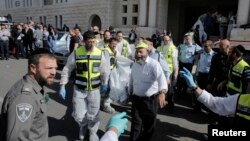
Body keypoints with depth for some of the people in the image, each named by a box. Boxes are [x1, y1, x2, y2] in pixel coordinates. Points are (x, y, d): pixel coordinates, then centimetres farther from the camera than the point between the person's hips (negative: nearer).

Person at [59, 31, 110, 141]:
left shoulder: (100, 53, -7)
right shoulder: (76, 53, -11)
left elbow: (105, 71, 7)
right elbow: (66, 70, -3)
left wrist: (104, 84, 15)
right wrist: (62, 87, -4)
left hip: (94, 89, 1)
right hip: (79, 90, 0)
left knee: (93, 114, 10)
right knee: (78, 116, 6)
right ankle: (83, 126, 42)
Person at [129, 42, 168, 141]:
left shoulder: (154, 64, -16)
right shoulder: (134, 65, 5)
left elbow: (161, 77, -33)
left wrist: (162, 92, -50)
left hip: (151, 100, -4)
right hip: (136, 99, 4)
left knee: (149, 124, 12)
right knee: (136, 124, 9)